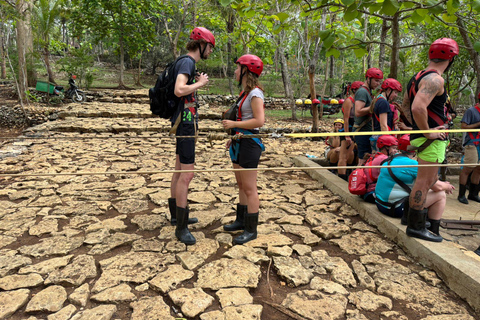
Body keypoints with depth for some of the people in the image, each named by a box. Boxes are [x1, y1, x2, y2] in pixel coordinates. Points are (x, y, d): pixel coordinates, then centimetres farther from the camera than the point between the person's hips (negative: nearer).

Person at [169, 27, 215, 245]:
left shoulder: (188, 63, 17)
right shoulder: (187, 62, -14)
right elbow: (179, 90, -31)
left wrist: (197, 84, 9)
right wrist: (199, 83, -15)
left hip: (185, 122, 11)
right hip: (185, 122, -11)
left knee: (180, 170, 17)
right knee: (187, 174, -10)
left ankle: (176, 214, 31)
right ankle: (181, 226, -2)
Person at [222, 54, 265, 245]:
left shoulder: (255, 93, -14)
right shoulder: (245, 92, 14)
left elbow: (259, 121, -23)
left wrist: (234, 124, -20)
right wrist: (234, 137, 16)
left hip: (249, 143, -10)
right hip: (239, 143, 10)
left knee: (249, 189, -2)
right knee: (241, 185, 17)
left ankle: (251, 230, 9)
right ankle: (241, 221, 31)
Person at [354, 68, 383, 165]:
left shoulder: (368, 91, 19)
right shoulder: (362, 91, -12)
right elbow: (358, 112, -23)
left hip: (366, 131, 10)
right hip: (363, 131, -10)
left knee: (365, 160, 13)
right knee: (363, 161, -9)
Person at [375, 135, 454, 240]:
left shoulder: (390, 160, 10)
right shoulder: (412, 164, -18)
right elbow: (437, 187, -13)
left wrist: (443, 184, 20)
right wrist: (447, 187, 10)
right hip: (396, 209, -9)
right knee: (440, 195, 0)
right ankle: (434, 231, 11)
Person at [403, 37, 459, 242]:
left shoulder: (418, 77, 13)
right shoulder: (435, 79, -18)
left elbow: (406, 101, 27)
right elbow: (418, 107, -32)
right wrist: (428, 132, -22)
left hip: (431, 138, 10)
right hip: (432, 139, -10)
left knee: (431, 179, 21)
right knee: (424, 181, -5)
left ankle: (419, 213, 33)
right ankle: (415, 226, 3)